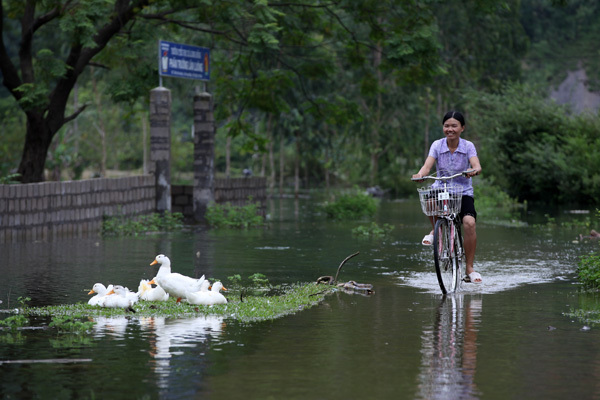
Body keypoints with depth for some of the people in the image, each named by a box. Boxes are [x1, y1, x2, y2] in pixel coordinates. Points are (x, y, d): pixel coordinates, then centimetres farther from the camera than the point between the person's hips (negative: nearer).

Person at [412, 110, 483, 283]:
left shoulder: (468, 146, -4)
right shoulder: (437, 145, -2)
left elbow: (477, 165, -20)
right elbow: (427, 165, -16)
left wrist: (474, 170, -45)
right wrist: (420, 174, -39)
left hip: (463, 193, -1)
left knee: (469, 222, -26)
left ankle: (470, 269, -13)